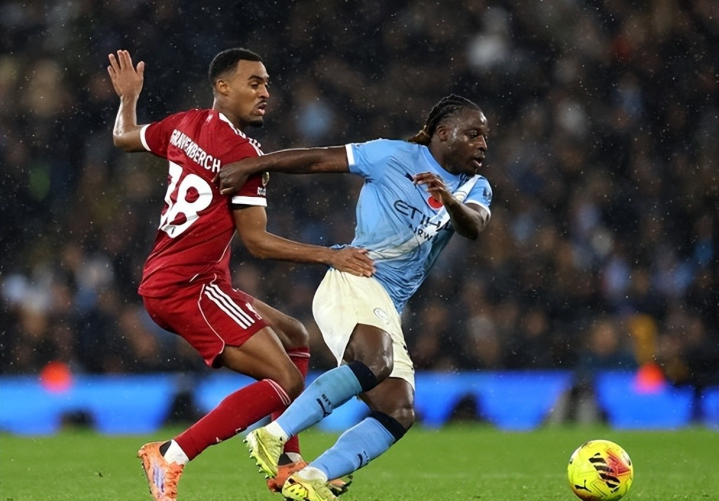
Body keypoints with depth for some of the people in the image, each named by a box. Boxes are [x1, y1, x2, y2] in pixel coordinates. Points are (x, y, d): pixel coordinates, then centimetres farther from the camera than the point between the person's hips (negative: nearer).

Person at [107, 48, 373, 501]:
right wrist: (329, 256, -17)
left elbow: (124, 137, 28)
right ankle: (170, 456, -22)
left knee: (295, 337, 23)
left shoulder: (185, 125, 10)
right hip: (190, 288, -10)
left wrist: (128, 97, 47)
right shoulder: (243, 154, -14)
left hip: (163, 283, 10)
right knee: (287, 383, -18)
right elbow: (256, 241, -15)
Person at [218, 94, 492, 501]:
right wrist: (249, 168, 0)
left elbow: (474, 227, -8)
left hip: (389, 312, 7)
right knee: (376, 363, -34)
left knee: (399, 414, -3)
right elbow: (318, 160, 3)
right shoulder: (396, 156, 0)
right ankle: (275, 435, -32)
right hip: (355, 282, -7)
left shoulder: (475, 189, 14)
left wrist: (450, 201, -31)